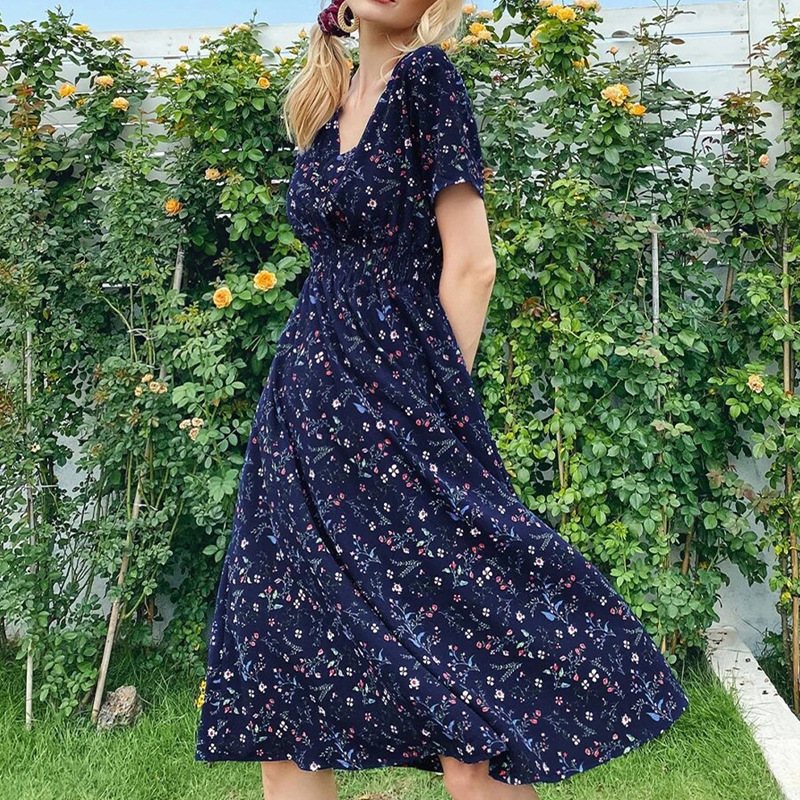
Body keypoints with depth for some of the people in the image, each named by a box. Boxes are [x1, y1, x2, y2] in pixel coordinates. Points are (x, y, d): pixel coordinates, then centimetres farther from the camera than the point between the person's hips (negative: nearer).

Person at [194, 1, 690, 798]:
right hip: (308, 403, 8)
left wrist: (438, 403, -11)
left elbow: (470, 264, -10)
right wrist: (314, 396, 14)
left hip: (393, 400, -7)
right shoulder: (327, 97, 16)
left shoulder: (427, 77, -5)